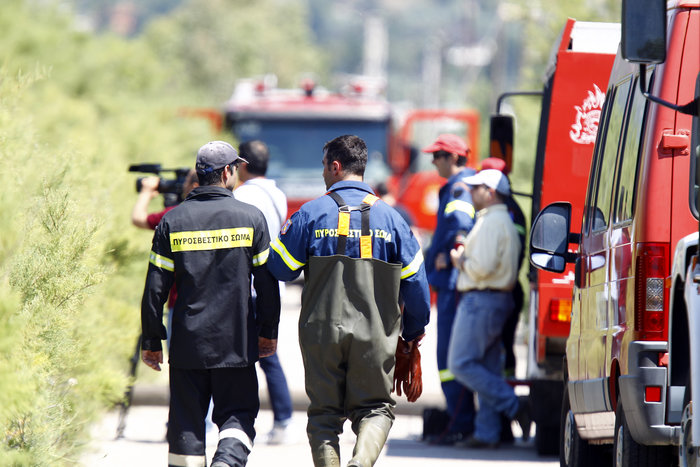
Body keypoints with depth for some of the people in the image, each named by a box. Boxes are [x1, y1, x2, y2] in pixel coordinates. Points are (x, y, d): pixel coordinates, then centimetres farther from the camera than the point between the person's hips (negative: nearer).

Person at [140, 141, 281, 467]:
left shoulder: (173, 220, 1)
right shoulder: (251, 218, -2)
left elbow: (155, 288, 0)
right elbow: (267, 281, 0)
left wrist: (151, 341, 7)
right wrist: (268, 331, 11)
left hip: (187, 342, 1)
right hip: (236, 341, -1)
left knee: (186, 423, 8)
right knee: (238, 414, 8)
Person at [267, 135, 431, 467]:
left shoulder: (312, 213, -3)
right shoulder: (389, 217, 3)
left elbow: (281, 268, 1)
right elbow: (414, 279, 5)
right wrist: (415, 329, 19)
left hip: (322, 331, -1)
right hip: (375, 335, 1)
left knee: (324, 414, 10)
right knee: (375, 408, 8)